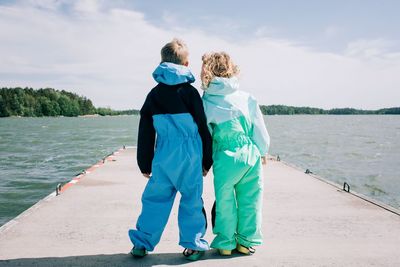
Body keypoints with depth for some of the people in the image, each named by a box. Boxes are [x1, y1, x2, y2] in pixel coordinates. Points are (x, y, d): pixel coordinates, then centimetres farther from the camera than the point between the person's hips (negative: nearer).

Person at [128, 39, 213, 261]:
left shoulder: (153, 95, 7)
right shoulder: (190, 92, -3)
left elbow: (145, 133, 9)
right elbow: (203, 128, -2)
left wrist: (145, 164, 17)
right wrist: (207, 160, 7)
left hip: (163, 157, 3)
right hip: (190, 157, -3)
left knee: (155, 199, 12)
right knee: (191, 199, 7)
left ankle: (142, 243, 16)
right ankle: (193, 245, 14)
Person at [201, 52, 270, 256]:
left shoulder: (205, 102, -3)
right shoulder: (247, 97, 2)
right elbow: (260, 128, 7)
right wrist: (263, 151, 20)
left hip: (225, 158, -2)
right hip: (251, 156, 2)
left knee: (225, 201, 13)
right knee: (249, 200, 13)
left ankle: (226, 243, 23)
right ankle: (247, 242, 25)